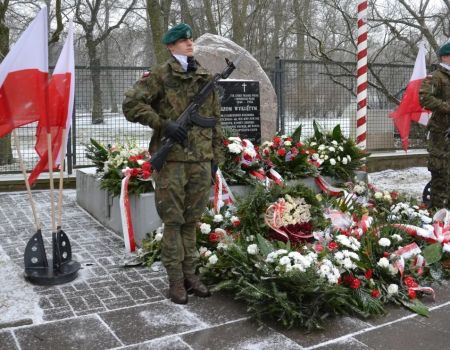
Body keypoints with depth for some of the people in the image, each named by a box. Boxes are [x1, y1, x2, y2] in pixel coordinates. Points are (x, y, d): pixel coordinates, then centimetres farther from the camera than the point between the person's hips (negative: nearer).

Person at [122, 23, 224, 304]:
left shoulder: (207, 78, 14)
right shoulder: (160, 75, -1)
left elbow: (215, 119, 18)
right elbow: (131, 104, -7)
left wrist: (216, 155, 14)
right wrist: (163, 124, -15)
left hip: (201, 159, 4)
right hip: (172, 158, -4)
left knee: (192, 220, 11)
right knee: (173, 220, 1)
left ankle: (190, 274, 22)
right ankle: (176, 279, 11)